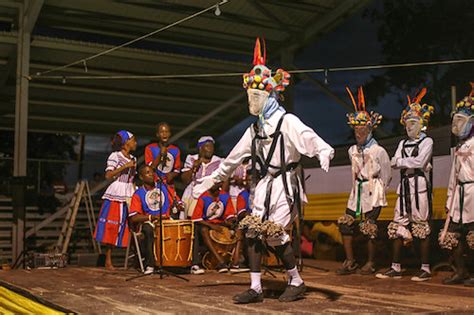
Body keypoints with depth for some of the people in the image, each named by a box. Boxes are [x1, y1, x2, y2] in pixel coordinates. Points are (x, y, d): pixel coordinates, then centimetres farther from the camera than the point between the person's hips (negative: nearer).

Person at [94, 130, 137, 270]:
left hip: (129, 195, 6)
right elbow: (108, 175, -14)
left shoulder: (133, 159, 16)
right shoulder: (115, 156, -3)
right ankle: (108, 261, 1)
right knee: (112, 227, -4)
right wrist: (125, 166, -18)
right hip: (115, 195, -5)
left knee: (127, 226, -1)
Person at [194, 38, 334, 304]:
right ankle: (256, 288, 9)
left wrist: (324, 152, -47)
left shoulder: (287, 122, -8)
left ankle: (297, 283, 12)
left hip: (283, 184, -7)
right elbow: (235, 157, 21)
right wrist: (212, 179, 24)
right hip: (263, 185, 7)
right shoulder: (256, 128, 14)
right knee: (253, 233, 2)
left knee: (277, 235, -8)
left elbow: (310, 138, -25)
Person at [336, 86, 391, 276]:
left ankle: (371, 263, 13)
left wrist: (378, 192, 3)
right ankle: (350, 262, 9)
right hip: (356, 192, 6)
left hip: (373, 194, -6)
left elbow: (386, 175, -1)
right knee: (345, 224, 0)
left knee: (369, 229, -3)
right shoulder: (352, 151, 8)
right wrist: (358, 188, 14)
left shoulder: (379, 151, -8)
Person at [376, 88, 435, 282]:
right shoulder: (403, 143, 18)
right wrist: (411, 163, -8)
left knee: (421, 226, -4)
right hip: (404, 186, 6)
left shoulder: (427, 141, 1)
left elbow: (420, 162, -14)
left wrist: (402, 161, -2)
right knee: (398, 225, 3)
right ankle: (395, 268, 6)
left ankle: (426, 269, 2)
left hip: (420, 185, -6)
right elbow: (394, 163, 5)